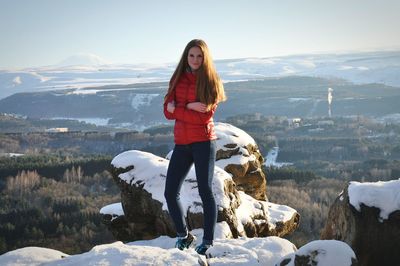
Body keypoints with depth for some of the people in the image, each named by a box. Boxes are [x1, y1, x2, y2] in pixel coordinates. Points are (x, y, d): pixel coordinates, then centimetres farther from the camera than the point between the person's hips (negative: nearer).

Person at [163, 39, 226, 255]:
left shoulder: (210, 81, 0)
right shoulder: (178, 79, 11)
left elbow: (205, 115, -10)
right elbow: (168, 112, 3)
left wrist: (178, 110, -9)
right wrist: (190, 107, -13)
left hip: (203, 142, -4)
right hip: (182, 143, 4)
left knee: (205, 191, -4)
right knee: (170, 192, 2)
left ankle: (208, 241, 5)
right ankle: (183, 235, 21)